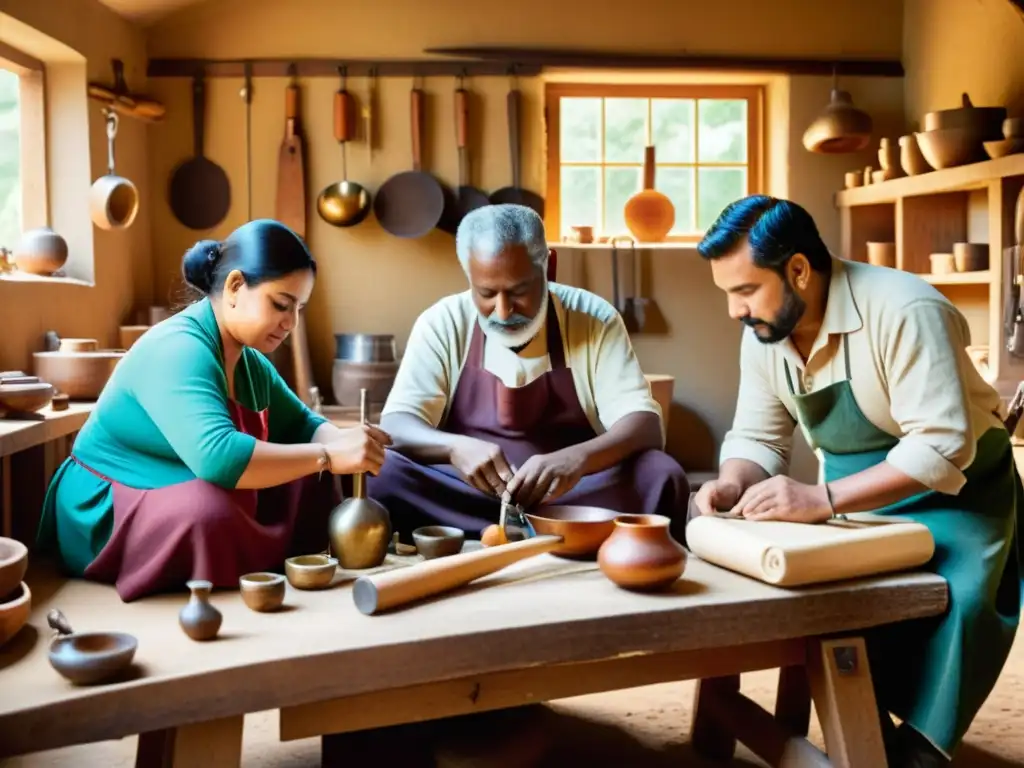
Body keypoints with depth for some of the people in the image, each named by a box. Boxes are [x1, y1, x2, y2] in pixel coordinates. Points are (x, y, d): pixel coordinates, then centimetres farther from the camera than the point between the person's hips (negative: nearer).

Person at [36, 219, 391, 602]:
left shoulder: (249, 361, 3)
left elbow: (301, 425, 11)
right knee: (210, 508, -37)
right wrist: (328, 455, -37)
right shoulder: (177, 350, -27)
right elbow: (217, 458, -42)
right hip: (108, 514, -9)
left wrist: (342, 441, -14)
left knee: (307, 478, -2)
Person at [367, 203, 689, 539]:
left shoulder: (594, 319, -5)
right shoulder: (442, 323, -3)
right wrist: (455, 447, -33)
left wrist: (577, 459, -34)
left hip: (574, 493, -1)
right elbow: (395, 427, -9)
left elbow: (646, 426, -12)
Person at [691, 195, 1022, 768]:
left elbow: (942, 450, -34)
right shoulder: (763, 336, -7)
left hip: (955, 489, -6)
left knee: (951, 604, -29)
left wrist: (822, 500, -42)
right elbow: (757, 438, 1)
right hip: (853, 496, 6)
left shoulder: (904, 312, -30)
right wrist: (731, 486, -22)